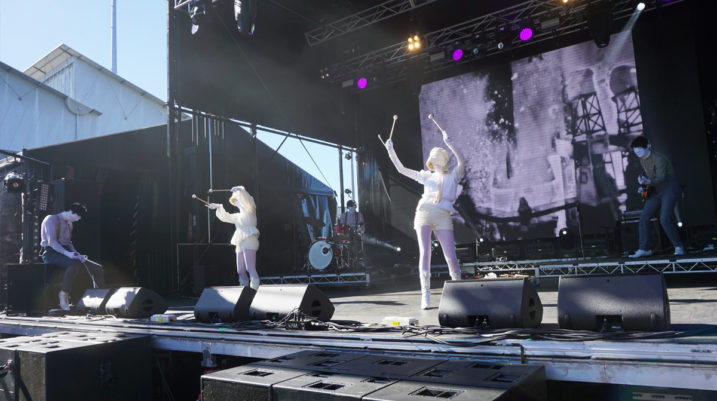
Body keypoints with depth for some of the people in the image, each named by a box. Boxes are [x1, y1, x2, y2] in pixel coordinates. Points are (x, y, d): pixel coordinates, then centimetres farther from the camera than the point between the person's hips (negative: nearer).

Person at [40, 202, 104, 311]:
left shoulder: (69, 223, 21)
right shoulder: (52, 219, -6)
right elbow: (52, 242, -18)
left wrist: (78, 254, 2)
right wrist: (67, 253, -29)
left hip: (65, 253, 8)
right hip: (51, 253, -8)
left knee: (97, 268, -8)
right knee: (75, 264, -39)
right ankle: (64, 294, -32)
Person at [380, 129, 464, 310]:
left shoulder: (452, 176, 14)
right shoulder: (427, 176, 20)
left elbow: (461, 162, -7)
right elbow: (402, 169, 21)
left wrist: (449, 144, -16)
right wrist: (391, 152, 11)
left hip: (443, 217, -2)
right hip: (424, 214, 2)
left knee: (451, 257, -4)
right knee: (424, 253, -9)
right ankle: (425, 294, -7)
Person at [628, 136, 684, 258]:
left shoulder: (658, 158, -19)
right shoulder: (642, 160, 8)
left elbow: (661, 177, -29)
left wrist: (648, 182, -47)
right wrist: (643, 187, 6)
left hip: (669, 189, -8)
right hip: (656, 192, 8)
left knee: (665, 219, -20)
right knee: (644, 217, -2)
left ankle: (678, 247, -3)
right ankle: (644, 249, 3)